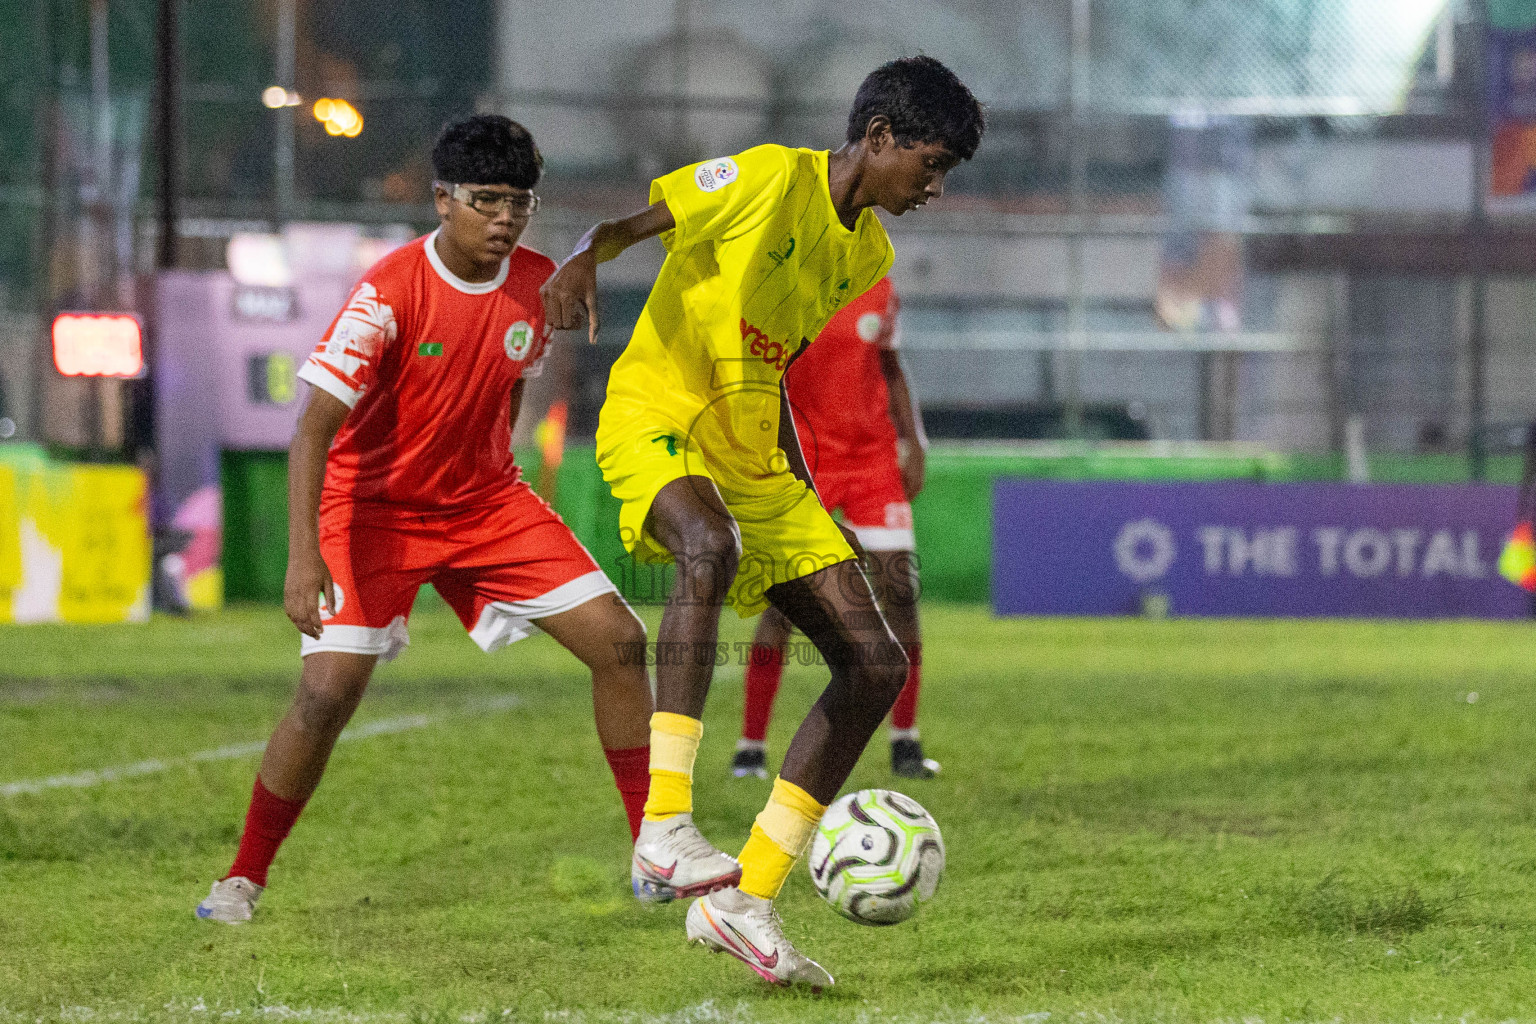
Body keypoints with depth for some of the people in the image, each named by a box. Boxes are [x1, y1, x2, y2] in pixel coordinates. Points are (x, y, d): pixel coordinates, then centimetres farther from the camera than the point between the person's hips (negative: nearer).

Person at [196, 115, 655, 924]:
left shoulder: (538, 284, -6)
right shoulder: (391, 291, -24)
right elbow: (315, 425, -29)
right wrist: (303, 555, -38)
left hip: (484, 502, 5)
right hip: (373, 508, -5)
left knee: (617, 639, -5)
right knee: (329, 689, -20)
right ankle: (243, 879, -1)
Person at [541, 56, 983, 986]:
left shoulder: (869, 252, 15)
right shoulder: (766, 180, -9)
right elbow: (627, 221, -13)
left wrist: (809, 496, 22)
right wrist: (583, 259, -36)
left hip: (754, 459, 8)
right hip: (657, 421, -8)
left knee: (876, 663, -2)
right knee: (712, 551, -41)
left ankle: (745, 901, 0)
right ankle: (663, 830, -42)